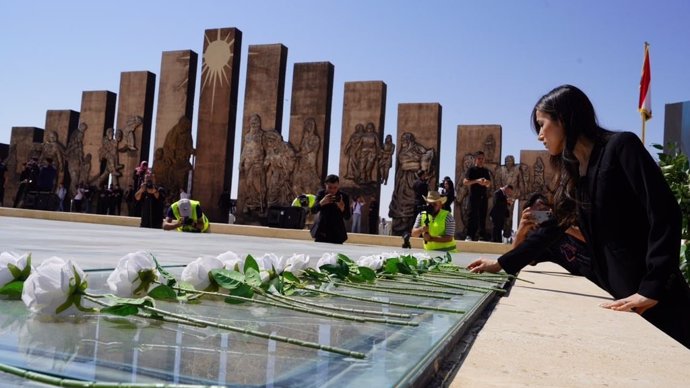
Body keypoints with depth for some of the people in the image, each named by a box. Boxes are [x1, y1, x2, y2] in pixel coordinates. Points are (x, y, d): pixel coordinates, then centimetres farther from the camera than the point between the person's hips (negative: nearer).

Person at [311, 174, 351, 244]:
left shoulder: (343, 196, -4)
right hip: (321, 232, 1)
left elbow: (347, 217, -6)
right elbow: (313, 210, -9)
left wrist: (342, 207, -26)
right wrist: (322, 202, -27)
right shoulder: (321, 194, -1)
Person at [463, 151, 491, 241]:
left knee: (482, 216, 7)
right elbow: (465, 182, -12)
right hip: (474, 196, -5)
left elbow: (489, 184, 18)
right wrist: (476, 181, -23)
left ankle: (482, 235, 13)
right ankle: (470, 235, -5)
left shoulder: (485, 170, 14)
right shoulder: (471, 169, -2)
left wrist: (486, 182, -6)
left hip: (483, 196, 5)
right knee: (473, 216, -7)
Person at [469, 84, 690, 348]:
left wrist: (651, 289, -23)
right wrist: (501, 265, 15)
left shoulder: (621, 146, -9)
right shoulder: (572, 174, 12)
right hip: (615, 296, 7)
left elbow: (665, 213, -17)